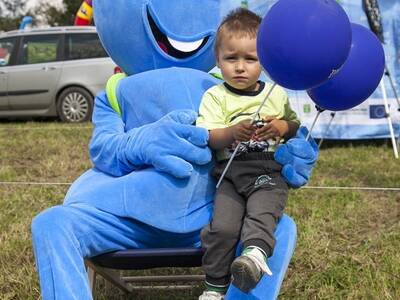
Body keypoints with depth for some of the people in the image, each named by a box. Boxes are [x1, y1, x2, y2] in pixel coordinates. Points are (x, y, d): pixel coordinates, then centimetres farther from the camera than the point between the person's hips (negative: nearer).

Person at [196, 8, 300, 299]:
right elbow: (207, 138, -2)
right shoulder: (215, 96, 7)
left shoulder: (276, 94, 14)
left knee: (261, 213, -29)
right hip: (231, 172, -1)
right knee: (222, 226, -17)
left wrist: (280, 127, -1)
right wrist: (233, 132, -22)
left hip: (270, 171, 1)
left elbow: (295, 125, 22)